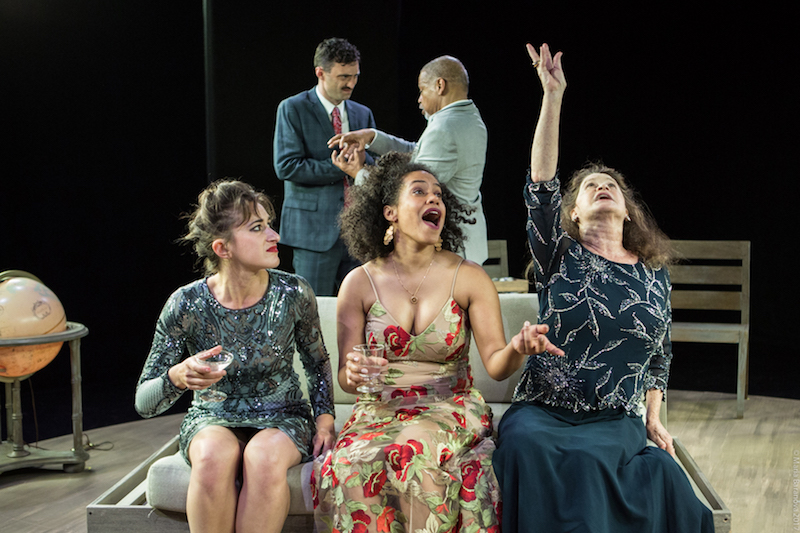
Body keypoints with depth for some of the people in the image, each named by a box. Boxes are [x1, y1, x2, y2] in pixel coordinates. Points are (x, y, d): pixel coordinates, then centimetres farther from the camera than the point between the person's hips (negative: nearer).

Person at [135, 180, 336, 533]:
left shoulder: (294, 294, -9)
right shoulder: (186, 305, -12)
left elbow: (317, 362, 11)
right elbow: (144, 403, -8)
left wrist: (325, 419, -4)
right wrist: (178, 378, -30)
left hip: (282, 418, 1)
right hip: (213, 419, 0)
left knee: (265, 454, -35)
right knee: (214, 454, -36)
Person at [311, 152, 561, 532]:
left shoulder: (469, 278, 2)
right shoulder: (360, 283, 3)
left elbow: (496, 364, -2)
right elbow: (345, 377, 5)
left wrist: (518, 348, -25)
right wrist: (353, 373, -19)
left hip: (449, 407, -1)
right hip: (380, 410, 1)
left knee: (414, 451, -35)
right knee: (348, 466, -32)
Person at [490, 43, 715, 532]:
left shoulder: (655, 276, 13)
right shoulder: (561, 257, 6)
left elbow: (660, 354, 22)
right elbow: (541, 185, -8)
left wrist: (654, 418, 11)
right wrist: (553, 96, -15)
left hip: (616, 421, 1)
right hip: (541, 411, -1)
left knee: (580, 458, -34)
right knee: (527, 448, -35)